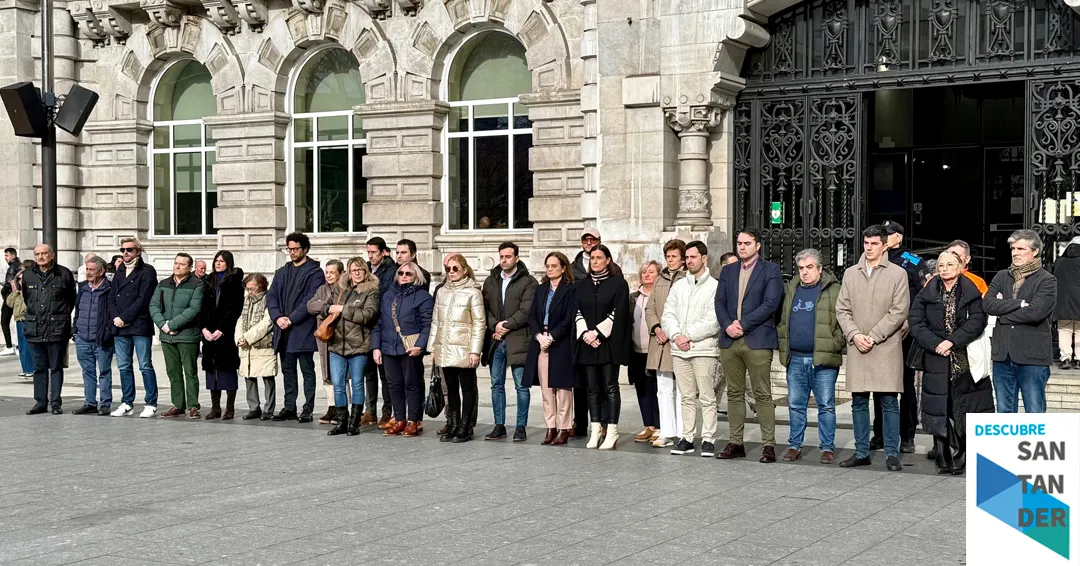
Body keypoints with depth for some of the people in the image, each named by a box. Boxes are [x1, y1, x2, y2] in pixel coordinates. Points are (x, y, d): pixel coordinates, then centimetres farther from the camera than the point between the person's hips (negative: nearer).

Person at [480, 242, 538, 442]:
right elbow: (485, 308, 9)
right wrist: (495, 326, -7)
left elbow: (526, 311, -10)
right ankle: (499, 426, 15)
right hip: (495, 341, 5)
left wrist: (505, 326, -11)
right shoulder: (490, 281, 14)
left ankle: (520, 427, 5)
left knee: (521, 386, -1)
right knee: (497, 385, 8)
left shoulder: (528, 282, -2)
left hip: (518, 340, -5)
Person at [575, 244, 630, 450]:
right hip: (587, 343, 4)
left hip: (610, 343, -4)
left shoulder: (618, 284, 1)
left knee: (610, 387, -5)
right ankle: (595, 431, 9)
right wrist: (585, 333, -7)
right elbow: (577, 312, 10)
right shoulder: (582, 286, 14)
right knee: (593, 388, 6)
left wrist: (597, 332, -12)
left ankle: (612, 431, -3)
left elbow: (618, 313, -6)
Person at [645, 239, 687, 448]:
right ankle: (667, 433, 10)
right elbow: (649, 308, 15)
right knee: (663, 389, 7)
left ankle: (682, 434, 3)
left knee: (681, 390, -2)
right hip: (660, 342, 6)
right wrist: (657, 328, -1)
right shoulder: (660, 280, 18)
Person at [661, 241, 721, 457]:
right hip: (679, 350, 5)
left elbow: (713, 321, -11)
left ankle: (708, 439, 1)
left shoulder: (714, 286, -3)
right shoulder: (678, 285, 15)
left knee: (707, 397, -4)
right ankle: (687, 438, 13)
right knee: (687, 397, 10)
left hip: (704, 349, -5)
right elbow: (668, 315, 9)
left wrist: (689, 336, -11)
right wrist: (676, 335, -8)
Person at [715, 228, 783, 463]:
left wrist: (743, 324, -13)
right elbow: (720, 302, 10)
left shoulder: (770, 270, 1)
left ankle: (769, 445, -1)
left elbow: (770, 303, -9)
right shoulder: (727, 271, 17)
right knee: (734, 394, 8)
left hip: (757, 340, -5)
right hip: (730, 340, 5)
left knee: (763, 395, -4)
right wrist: (727, 326, -8)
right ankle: (736, 443, 13)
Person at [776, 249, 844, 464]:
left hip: (823, 360, -5)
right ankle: (795, 445, 18)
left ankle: (828, 447, 8)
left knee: (826, 405, 1)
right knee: (795, 404, 9)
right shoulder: (791, 289, 15)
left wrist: (835, 346, -13)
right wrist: (783, 346, 10)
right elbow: (782, 321, 21)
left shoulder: (833, 290, -1)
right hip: (795, 359, 5)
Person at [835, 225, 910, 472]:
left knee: (889, 402, -1)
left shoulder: (897, 274, 0)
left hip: (886, 348, -3)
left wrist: (873, 336, -11)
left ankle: (892, 453, 6)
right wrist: (854, 335, -7)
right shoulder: (850, 273, 12)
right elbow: (842, 309, 9)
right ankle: (861, 452, 16)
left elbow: (899, 312, -6)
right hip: (857, 349, 4)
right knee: (859, 402, 7)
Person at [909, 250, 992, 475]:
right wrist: (935, 344, -12)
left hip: (964, 362, -1)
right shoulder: (927, 294, 7)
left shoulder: (971, 293, 3)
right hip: (937, 362, 1)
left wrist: (952, 341, -17)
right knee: (939, 412, 0)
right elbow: (915, 321, -1)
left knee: (963, 411, -1)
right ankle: (943, 460, 6)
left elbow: (977, 321, -9)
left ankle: (958, 460, 5)